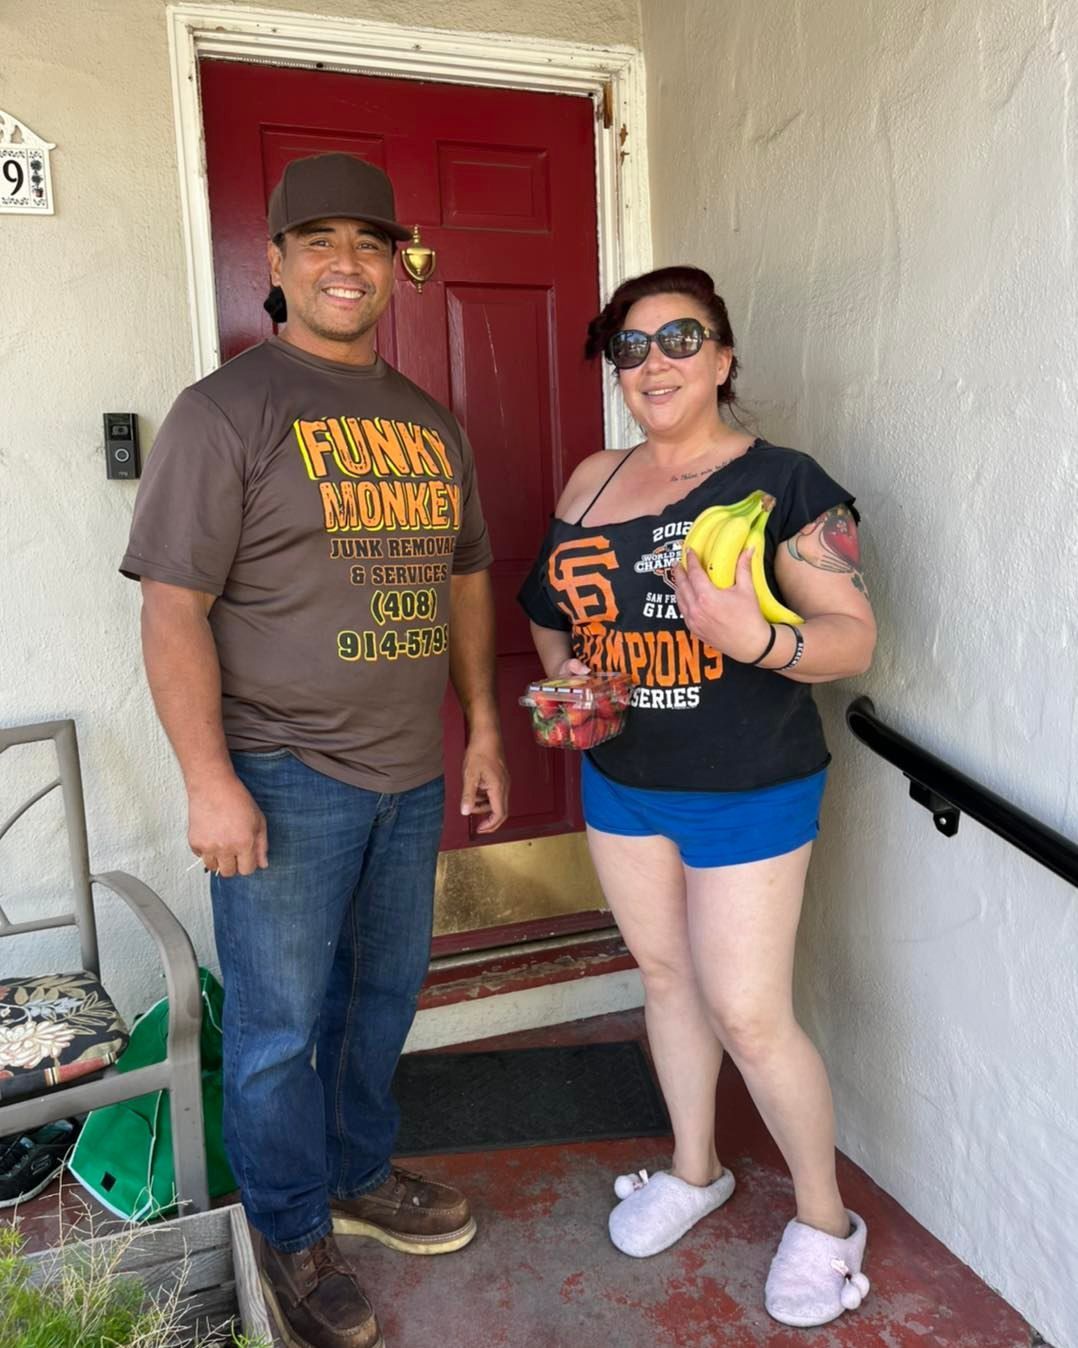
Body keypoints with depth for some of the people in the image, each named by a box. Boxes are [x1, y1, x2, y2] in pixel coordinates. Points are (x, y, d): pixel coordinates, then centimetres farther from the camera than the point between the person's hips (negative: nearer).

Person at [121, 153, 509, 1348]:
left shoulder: (428, 420, 11)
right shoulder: (224, 411, -8)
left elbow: (464, 580, 16)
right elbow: (173, 606, -13)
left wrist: (483, 730, 12)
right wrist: (209, 781, -18)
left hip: (411, 772, 6)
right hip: (285, 778, -6)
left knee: (382, 996, 20)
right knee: (280, 1027, 8)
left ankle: (360, 1174, 43)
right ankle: (293, 1236, 32)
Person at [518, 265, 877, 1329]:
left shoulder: (780, 482, -12)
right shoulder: (592, 481, 5)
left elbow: (855, 638, -13)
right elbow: (556, 609, 17)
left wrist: (756, 639, -32)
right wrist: (562, 672, -3)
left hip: (746, 791, -5)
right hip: (619, 779, 6)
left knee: (749, 1015, 0)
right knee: (664, 975, 18)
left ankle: (825, 1217, 27)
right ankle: (693, 1169, 42)